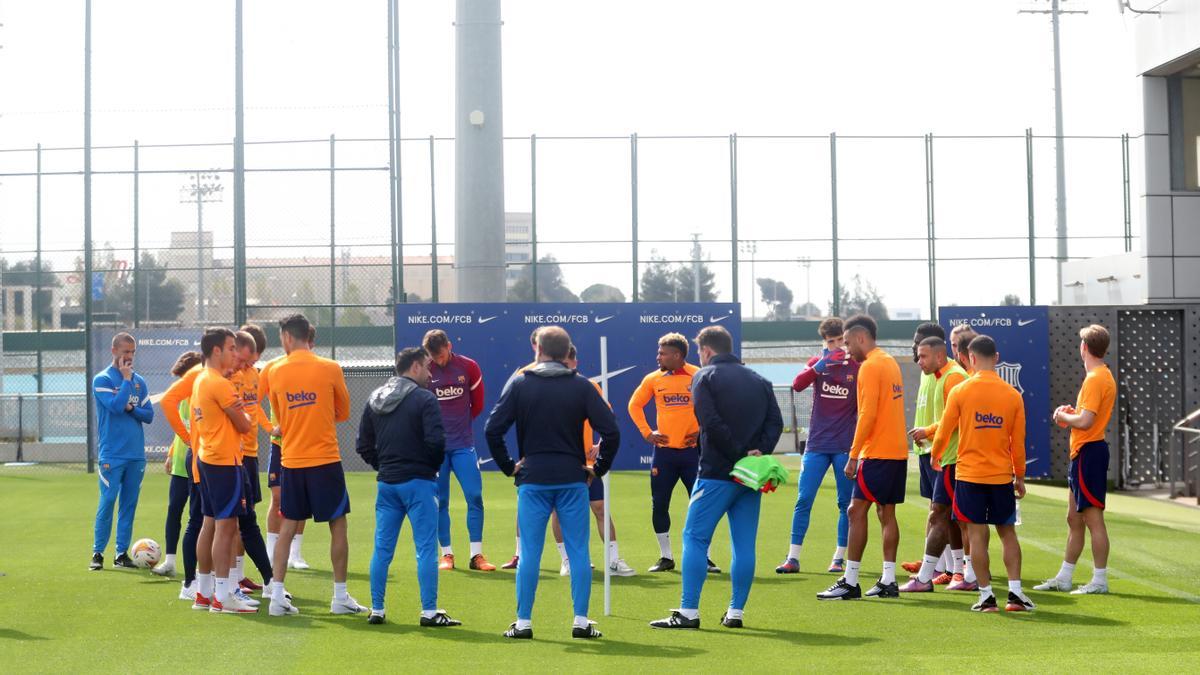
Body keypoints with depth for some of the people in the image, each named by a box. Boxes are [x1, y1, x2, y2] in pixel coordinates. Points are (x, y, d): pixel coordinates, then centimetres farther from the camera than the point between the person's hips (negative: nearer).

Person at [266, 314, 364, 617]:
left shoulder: (276, 372, 0)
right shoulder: (330, 369, -5)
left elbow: (279, 416, 13)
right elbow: (343, 413, 7)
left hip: (291, 461, 3)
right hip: (325, 459, -3)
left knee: (287, 527, 9)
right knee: (337, 526, 6)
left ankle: (277, 596, 5)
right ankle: (340, 597, 9)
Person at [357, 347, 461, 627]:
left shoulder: (374, 400, 10)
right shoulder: (425, 399, -9)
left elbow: (363, 445, 10)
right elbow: (435, 441, -17)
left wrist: (383, 466, 14)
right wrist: (433, 466, 0)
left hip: (386, 483, 6)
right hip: (418, 482, -6)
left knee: (382, 549, 10)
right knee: (426, 548, -2)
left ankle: (376, 610, 13)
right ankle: (429, 611, -2)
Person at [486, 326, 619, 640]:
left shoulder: (520, 384, 1)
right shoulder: (581, 386, 1)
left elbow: (493, 429, -5)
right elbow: (610, 431, -6)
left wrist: (507, 465, 5)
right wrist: (599, 468, 4)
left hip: (532, 480, 0)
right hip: (572, 479, 0)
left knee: (529, 553, 4)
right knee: (578, 552, 5)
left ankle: (523, 622, 5)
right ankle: (581, 621, 3)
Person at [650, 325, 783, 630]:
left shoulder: (705, 376, -2)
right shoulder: (758, 380, 15)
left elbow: (711, 423, -15)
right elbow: (776, 422, 3)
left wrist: (739, 454, -12)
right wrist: (760, 451, -7)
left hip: (717, 472, -5)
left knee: (695, 538, 0)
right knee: (744, 544, 9)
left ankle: (689, 611, -4)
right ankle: (736, 612, 10)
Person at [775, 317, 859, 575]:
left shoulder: (858, 366, 0)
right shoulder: (817, 363, 4)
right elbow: (797, 385, -14)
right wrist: (819, 366, -30)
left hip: (845, 447, -1)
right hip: (816, 445, 1)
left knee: (845, 504, 4)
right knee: (803, 501, -2)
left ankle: (839, 558, 14)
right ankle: (793, 558, 2)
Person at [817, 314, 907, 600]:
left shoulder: (870, 367, -12)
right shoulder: (890, 362, 16)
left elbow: (867, 414, -18)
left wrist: (853, 456, -16)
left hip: (878, 453, -9)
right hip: (898, 451, 9)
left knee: (857, 510, -7)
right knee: (886, 513, 11)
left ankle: (850, 583, -8)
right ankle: (888, 581, 11)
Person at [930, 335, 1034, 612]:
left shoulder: (960, 391, -6)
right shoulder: (1012, 395, 0)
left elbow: (944, 433, 1)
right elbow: (1018, 442, 4)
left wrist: (934, 456, 21)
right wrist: (1020, 477, 15)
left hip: (970, 474, -2)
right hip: (1002, 475, 2)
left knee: (977, 534, 1)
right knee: (1007, 532, 12)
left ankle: (986, 595, 1)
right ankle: (1015, 591, 7)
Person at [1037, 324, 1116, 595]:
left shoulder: (1094, 379, -17)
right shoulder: (1105, 376, 14)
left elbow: (1085, 421, -25)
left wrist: (1064, 416, -7)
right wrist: (1072, 413, 7)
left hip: (1088, 453, -10)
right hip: (1085, 453, 10)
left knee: (1093, 517, -4)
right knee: (1074, 518, 14)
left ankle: (1100, 580, 2)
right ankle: (1063, 578, 21)